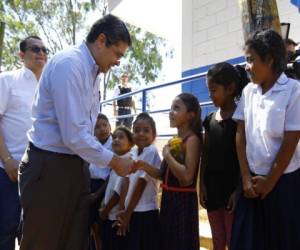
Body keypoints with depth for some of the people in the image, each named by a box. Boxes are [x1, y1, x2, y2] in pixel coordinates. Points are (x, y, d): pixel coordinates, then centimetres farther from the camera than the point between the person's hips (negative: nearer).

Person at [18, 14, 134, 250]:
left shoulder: (92, 73, 10)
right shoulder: (68, 64, -17)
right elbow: (74, 135, -22)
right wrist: (114, 161, -11)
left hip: (77, 166, 9)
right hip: (48, 168, -9)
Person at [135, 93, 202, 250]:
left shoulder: (192, 139, -14)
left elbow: (187, 177, -25)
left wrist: (167, 155, -16)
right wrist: (144, 166, -2)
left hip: (183, 201, -8)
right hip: (168, 199, 8)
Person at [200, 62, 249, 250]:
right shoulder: (210, 119, 7)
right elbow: (205, 155, 9)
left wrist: (238, 189, -16)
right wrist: (202, 185, 6)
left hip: (232, 186, -6)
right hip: (212, 186, 6)